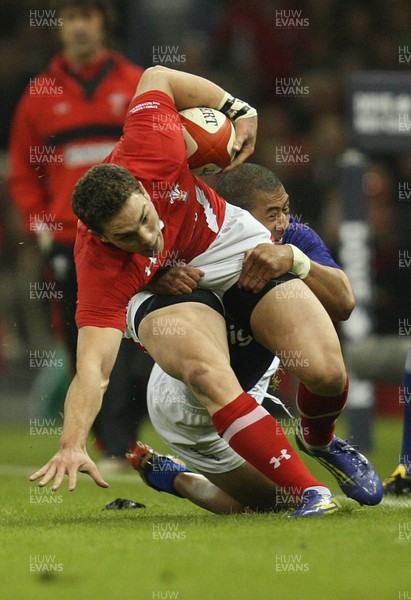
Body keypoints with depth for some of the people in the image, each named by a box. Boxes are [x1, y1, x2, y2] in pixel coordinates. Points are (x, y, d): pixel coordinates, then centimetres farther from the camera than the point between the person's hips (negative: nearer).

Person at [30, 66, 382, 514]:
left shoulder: (146, 156, -32)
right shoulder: (100, 268, -36)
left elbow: (156, 77, -11)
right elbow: (92, 368, -43)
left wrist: (239, 111, -6)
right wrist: (71, 445, -57)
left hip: (234, 246, 3)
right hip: (159, 289, -3)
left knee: (326, 372, -12)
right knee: (206, 372, -37)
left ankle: (321, 441, 25)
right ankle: (307, 492, -30)